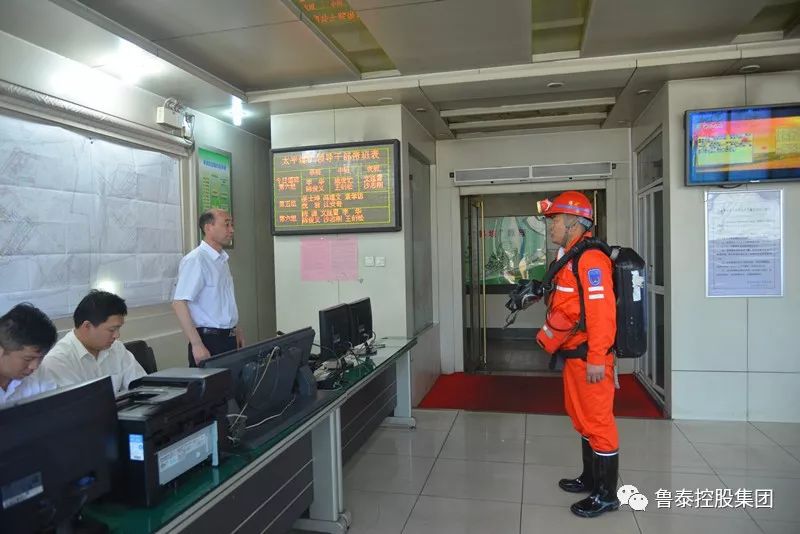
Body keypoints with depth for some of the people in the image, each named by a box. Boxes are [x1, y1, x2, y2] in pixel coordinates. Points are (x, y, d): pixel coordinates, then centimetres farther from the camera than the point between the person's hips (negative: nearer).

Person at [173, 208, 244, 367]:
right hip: (209, 340, -8)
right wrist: (197, 345, -25)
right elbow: (179, 303, -22)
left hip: (229, 338, 8)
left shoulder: (222, 259, 12)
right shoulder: (195, 260, -15)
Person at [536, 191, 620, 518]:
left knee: (597, 422, 1)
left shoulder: (590, 259, -18)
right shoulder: (571, 258, 14)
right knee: (582, 418, 20)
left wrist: (596, 358, -24)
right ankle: (591, 478, 35)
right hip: (575, 355, 10)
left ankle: (606, 495, 14)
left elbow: (602, 311, -24)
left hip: (588, 357, -10)